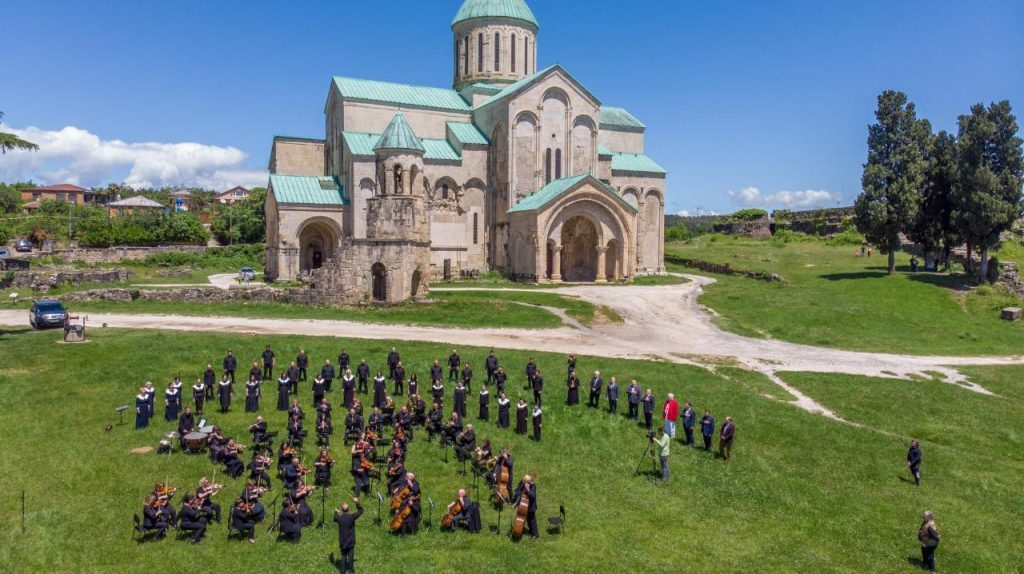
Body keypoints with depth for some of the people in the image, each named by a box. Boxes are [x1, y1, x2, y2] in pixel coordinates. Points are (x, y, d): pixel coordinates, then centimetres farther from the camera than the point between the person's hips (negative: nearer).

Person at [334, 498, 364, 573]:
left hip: (342, 542, 2)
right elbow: (360, 511, -7)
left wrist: (336, 512, 32)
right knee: (350, 556, 12)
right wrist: (357, 502, -3)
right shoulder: (352, 517, -20)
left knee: (343, 556, 15)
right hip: (350, 542, -2)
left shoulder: (339, 518, -13)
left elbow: (335, 518, 13)